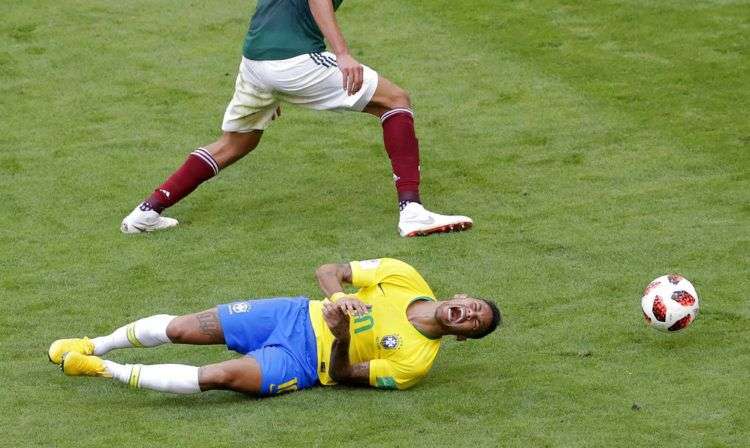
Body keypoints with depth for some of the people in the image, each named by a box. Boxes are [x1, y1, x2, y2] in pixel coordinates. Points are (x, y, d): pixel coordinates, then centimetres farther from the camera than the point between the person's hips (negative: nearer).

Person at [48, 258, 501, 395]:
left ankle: (107, 371, -18)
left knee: (222, 376, -28)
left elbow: (342, 375, -11)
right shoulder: (405, 277, -3)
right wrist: (340, 297, -19)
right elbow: (328, 271, 2)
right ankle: (95, 345, 20)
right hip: (297, 316, 4)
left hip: (303, 364, -4)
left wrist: (342, 339, -31)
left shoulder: (417, 362, -12)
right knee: (181, 329, -4)